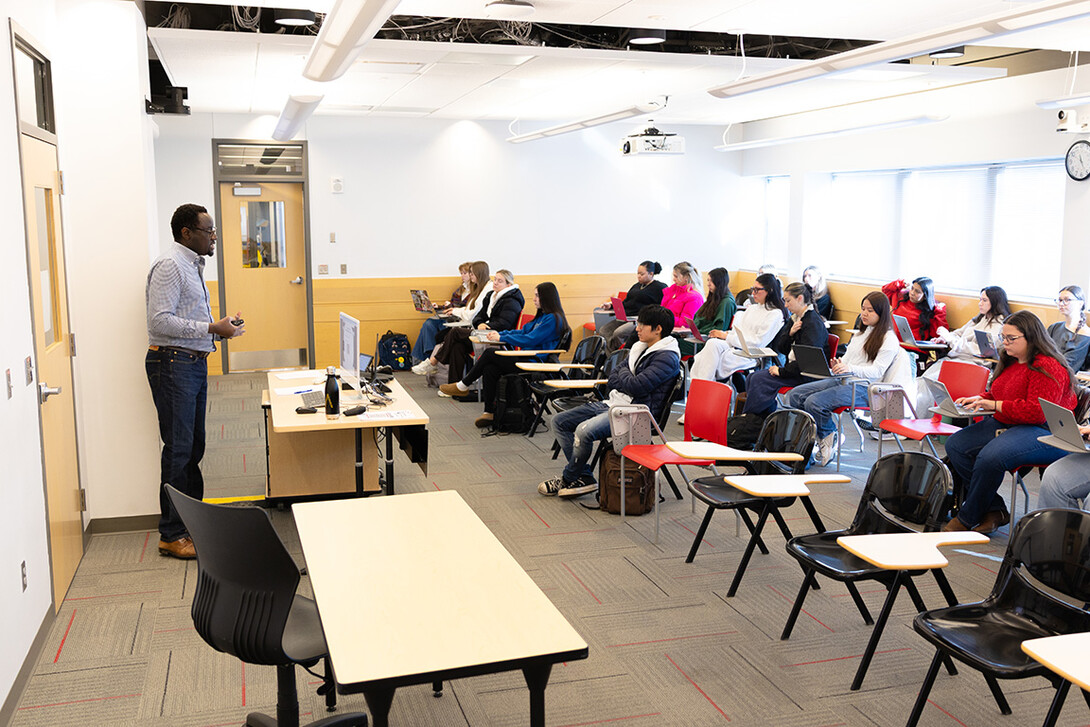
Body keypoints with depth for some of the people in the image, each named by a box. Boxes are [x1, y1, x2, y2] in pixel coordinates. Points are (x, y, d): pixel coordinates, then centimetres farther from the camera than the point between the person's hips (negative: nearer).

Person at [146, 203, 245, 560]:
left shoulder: (193, 266, 18)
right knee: (179, 450, -7)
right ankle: (171, 535, 1)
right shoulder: (170, 265, -13)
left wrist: (221, 327, 9)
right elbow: (160, 321, -22)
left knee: (194, 447, 14)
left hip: (194, 363, 10)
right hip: (173, 364, -10)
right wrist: (213, 329, -21)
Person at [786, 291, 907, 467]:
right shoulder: (861, 334, 24)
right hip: (842, 380, 9)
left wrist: (851, 368, -31)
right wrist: (836, 365, -3)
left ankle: (829, 440, -4)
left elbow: (877, 371, -14)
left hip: (863, 387, -9)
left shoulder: (889, 339, -3)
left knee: (814, 402, -28)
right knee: (795, 395, -10)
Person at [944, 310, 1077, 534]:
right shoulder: (1011, 361, 14)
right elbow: (998, 395, 29)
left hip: (1044, 433, -10)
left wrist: (995, 405, -21)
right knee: (955, 444, -8)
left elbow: (1038, 411, -24)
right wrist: (979, 399, 7)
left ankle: (967, 518, -14)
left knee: (990, 456, -34)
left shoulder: (1048, 367, -15)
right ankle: (994, 510, -5)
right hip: (1006, 425, 10)